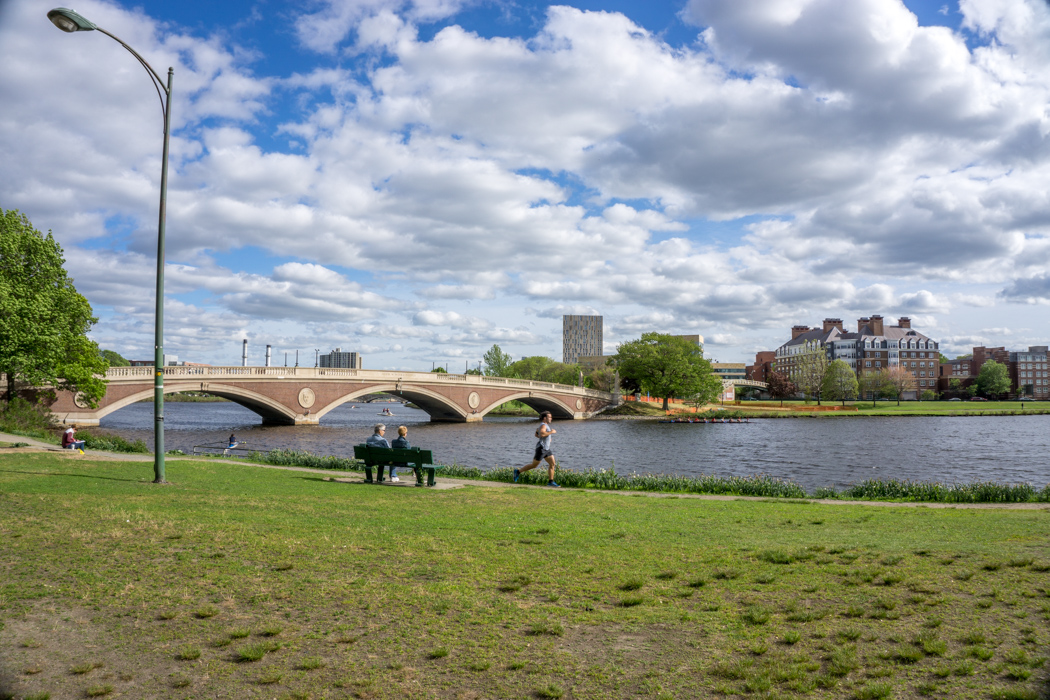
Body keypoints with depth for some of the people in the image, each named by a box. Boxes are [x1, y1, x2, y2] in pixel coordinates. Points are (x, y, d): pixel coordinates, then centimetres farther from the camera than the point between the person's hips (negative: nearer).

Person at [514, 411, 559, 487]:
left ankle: (550, 482, 0)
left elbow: (536, 434, 24)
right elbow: (541, 434, -36)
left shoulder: (544, 425, 15)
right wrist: (551, 432, -24)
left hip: (547, 449, 10)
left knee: (552, 463, 0)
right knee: (534, 465, 0)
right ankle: (518, 472, 13)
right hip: (541, 448, -10)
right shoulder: (543, 425, -16)